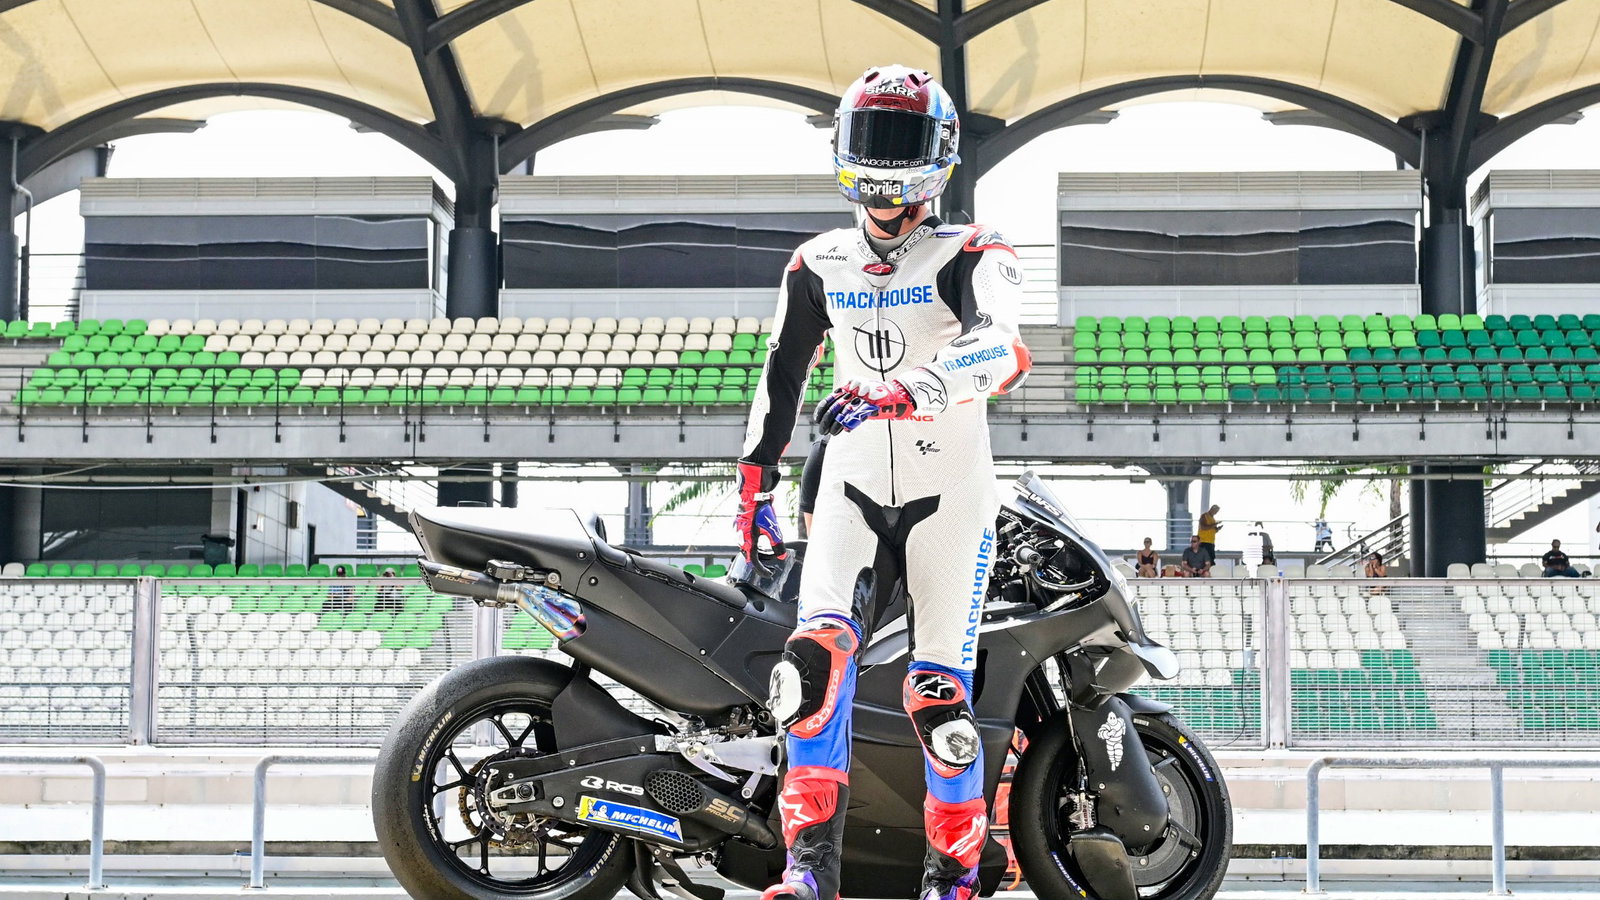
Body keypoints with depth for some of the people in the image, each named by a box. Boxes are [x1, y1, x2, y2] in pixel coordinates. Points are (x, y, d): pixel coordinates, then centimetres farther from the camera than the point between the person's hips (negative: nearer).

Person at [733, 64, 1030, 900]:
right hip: (853, 489, 3)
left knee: (939, 697, -4)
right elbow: (779, 380, 16)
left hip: (950, 495, -3)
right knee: (815, 652, -19)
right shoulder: (817, 265, 7)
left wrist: (894, 394, -41)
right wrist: (755, 495, 15)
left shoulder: (970, 257, -7)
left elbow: (1002, 351, -27)